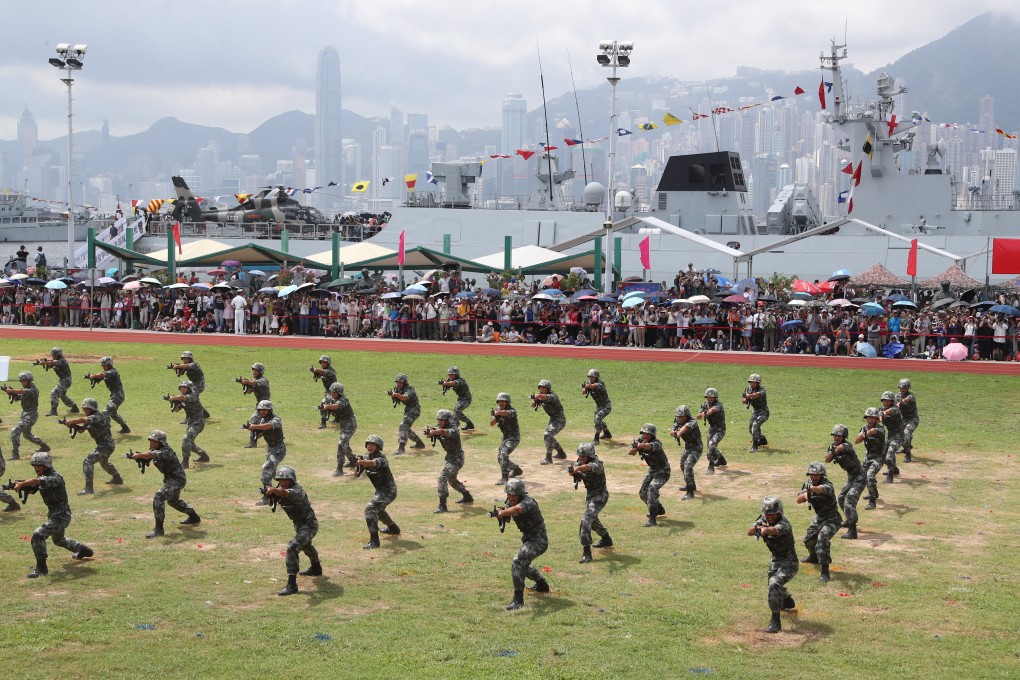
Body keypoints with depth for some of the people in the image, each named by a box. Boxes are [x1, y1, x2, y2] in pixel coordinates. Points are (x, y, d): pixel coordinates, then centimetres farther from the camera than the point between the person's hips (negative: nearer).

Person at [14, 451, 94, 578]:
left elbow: (36, 481, -42)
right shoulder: (43, 477, 5)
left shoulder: (54, 478, -25)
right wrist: (20, 486, -24)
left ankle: (41, 568, -17)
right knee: (59, 540, 31)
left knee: (38, 535, -24)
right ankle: (83, 550, 53)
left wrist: (21, 484, -49)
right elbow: (32, 486, -5)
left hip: (61, 516, -11)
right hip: (53, 514, 11)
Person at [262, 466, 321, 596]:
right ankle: (316, 568, 62)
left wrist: (272, 490, -70)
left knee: (292, 548, -26)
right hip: (299, 524, 11)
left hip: (309, 525, -11)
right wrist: (268, 493, -31)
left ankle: (292, 584, -25)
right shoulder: (279, 489, -2)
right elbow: (270, 501, -10)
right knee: (305, 545, 34)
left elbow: (284, 493, -52)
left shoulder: (296, 490, -30)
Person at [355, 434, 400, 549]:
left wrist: (361, 462, -65)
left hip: (388, 491, -10)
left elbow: (373, 463, -47)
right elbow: (357, 473, -4)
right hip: (380, 490, 10)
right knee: (378, 509, 32)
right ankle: (393, 529, 58)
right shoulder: (366, 458, 0)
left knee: (370, 508, -26)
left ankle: (374, 541, -27)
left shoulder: (381, 458, -23)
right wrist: (358, 466, -25)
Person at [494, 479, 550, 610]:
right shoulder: (510, 501, 0)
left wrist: (502, 513, -66)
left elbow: (517, 509, -50)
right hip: (527, 538, 10)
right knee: (524, 564, 31)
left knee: (518, 562, -28)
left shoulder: (528, 502, -27)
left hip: (538, 540, -10)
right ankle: (542, 585, 56)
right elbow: (506, 516, -12)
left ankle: (518, 600, -28)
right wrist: (499, 513, -35)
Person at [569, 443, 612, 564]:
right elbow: (572, 469, -11)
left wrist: (577, 468, -69)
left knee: (586, 520, -22)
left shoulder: (597, 464, -27)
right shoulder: (579, 462, -1)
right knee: (593, 518, 27)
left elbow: (589, 467, -49)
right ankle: (606, 540, 53)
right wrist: (573, 470, -36)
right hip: (589, 494, 9)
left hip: (599, 496, -9)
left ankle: (586, 553, -23)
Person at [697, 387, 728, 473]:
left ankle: (711, 467, -27)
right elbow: (697, 417, -9)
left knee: (712, 444, -29)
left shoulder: (718, 404, -24)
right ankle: (721, 460, 50)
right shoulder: (705, 404, -4)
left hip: (720, 430, -8)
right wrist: (702, 414, -32)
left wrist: (707, 413, -69)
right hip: (711, 428, 8)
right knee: (711, 447, 21)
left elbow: (713, 409, -48)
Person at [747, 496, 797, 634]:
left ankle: (775, 621, -23)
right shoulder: (764, 519, -8)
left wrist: (766, 529, -76)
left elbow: (775, 530, -54)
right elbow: (749, 532, -17)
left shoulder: (783, 524, -31)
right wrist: (757, 527, -37)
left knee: (774, 584, -30)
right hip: (775, 560, 9)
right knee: (773, 584, 29)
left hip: (789, 563, -9)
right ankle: (788, 601, 62)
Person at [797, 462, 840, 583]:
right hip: (818, 517, 8)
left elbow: (822, 489, -54)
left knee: (822, 538, -30)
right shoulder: (808, 483, -6)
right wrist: (805, 495, -33)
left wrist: (813, 488, -77)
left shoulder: (827, 484, -28)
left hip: (831, 518, -8)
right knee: (809, 540, 21)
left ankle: (825, 572, -30)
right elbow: (798, 500, -10)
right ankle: (813, 557, 55)